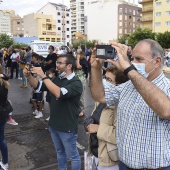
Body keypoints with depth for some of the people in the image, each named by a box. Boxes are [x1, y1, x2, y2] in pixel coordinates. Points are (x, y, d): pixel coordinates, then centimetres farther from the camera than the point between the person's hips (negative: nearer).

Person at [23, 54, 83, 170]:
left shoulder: (76, 83, -21)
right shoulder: (57, 79, 3)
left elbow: (59, 93, -37)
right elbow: (37, 86, 8)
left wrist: (43, 76, -34)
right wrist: (29, 76, -10)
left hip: (67, 128, -7)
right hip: (54, 125, 8)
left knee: (73, 156, 12)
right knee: (60, 152, 25)